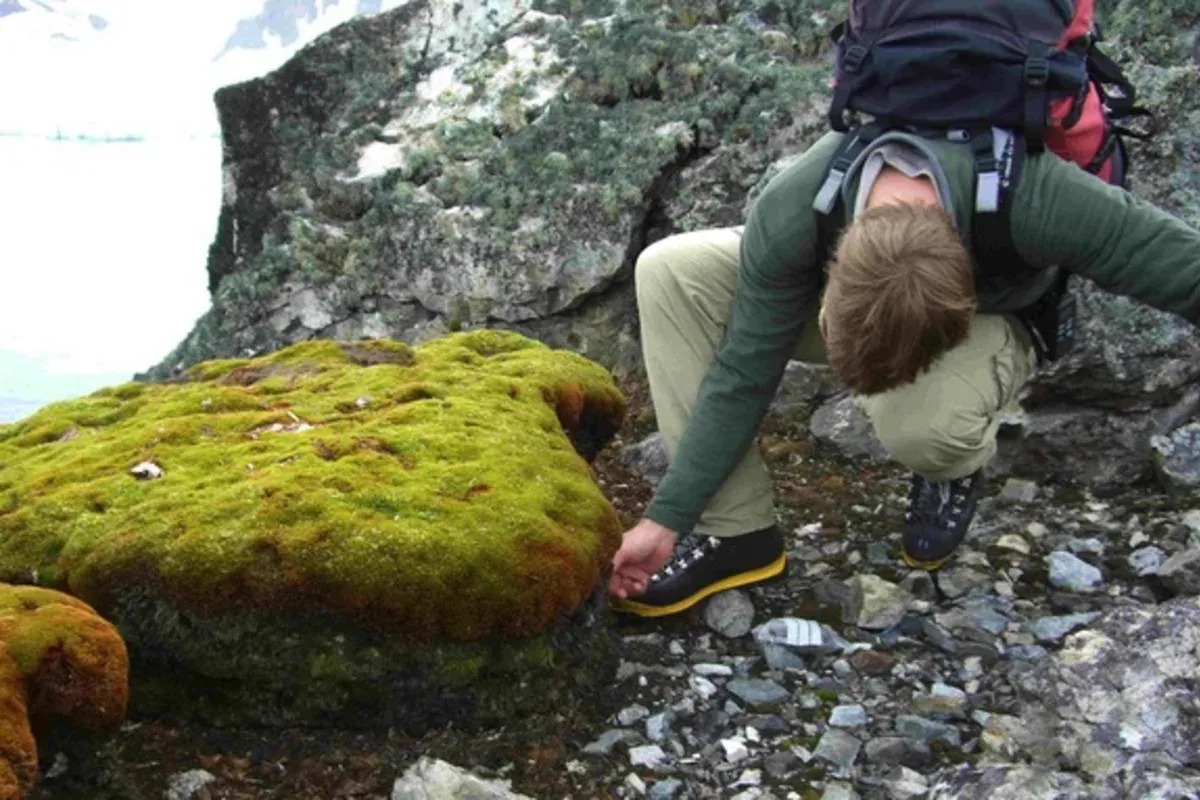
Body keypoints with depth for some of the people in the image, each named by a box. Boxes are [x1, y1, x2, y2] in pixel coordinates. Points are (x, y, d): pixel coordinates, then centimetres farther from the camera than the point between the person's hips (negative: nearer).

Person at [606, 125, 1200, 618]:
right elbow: (744, 374, -23)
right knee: (668, 271, -22)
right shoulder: (786, 218, -33)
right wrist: (667, 519, -21)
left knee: (918, 423, -40)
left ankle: (955, 470, 1)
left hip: (988, 317, -3)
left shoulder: (1039, 203, -42)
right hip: (852, 273, 3)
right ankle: (736, 531, -16)